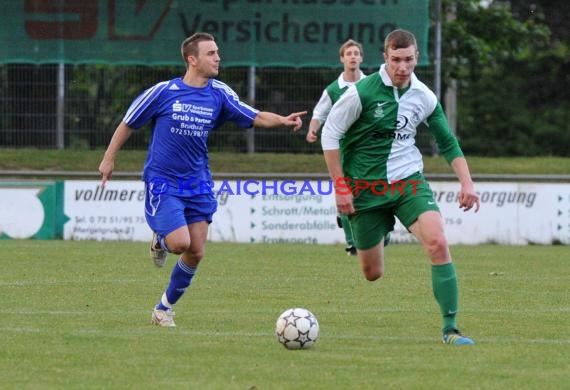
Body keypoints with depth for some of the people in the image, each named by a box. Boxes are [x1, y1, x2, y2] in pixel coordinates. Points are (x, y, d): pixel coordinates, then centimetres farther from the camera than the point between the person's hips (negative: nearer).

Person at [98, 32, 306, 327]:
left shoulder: (219, 94, 0)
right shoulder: (163, 92, -10)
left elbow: (256, 117, -5)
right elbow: (128, 123, 2)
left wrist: (283, 120, -24)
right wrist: (109, 158, 5)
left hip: (198, 185, 5)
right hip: (163, 182, -4)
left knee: (196, 253, 3)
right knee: (180, 243, -20)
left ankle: (165, 309, 22)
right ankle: (160, 240, 18)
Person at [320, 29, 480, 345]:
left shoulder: (423, 97, 0)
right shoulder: (362, 92, -13)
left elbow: (448, 144, 12)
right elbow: (330, 134, -6)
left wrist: (466, 182, 1)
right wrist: (340, 187, -8)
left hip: (409, 181, 2)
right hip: (366, 187, -2)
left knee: (438, 244, -22)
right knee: (372, 274, 3)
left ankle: (450, 328, -18)